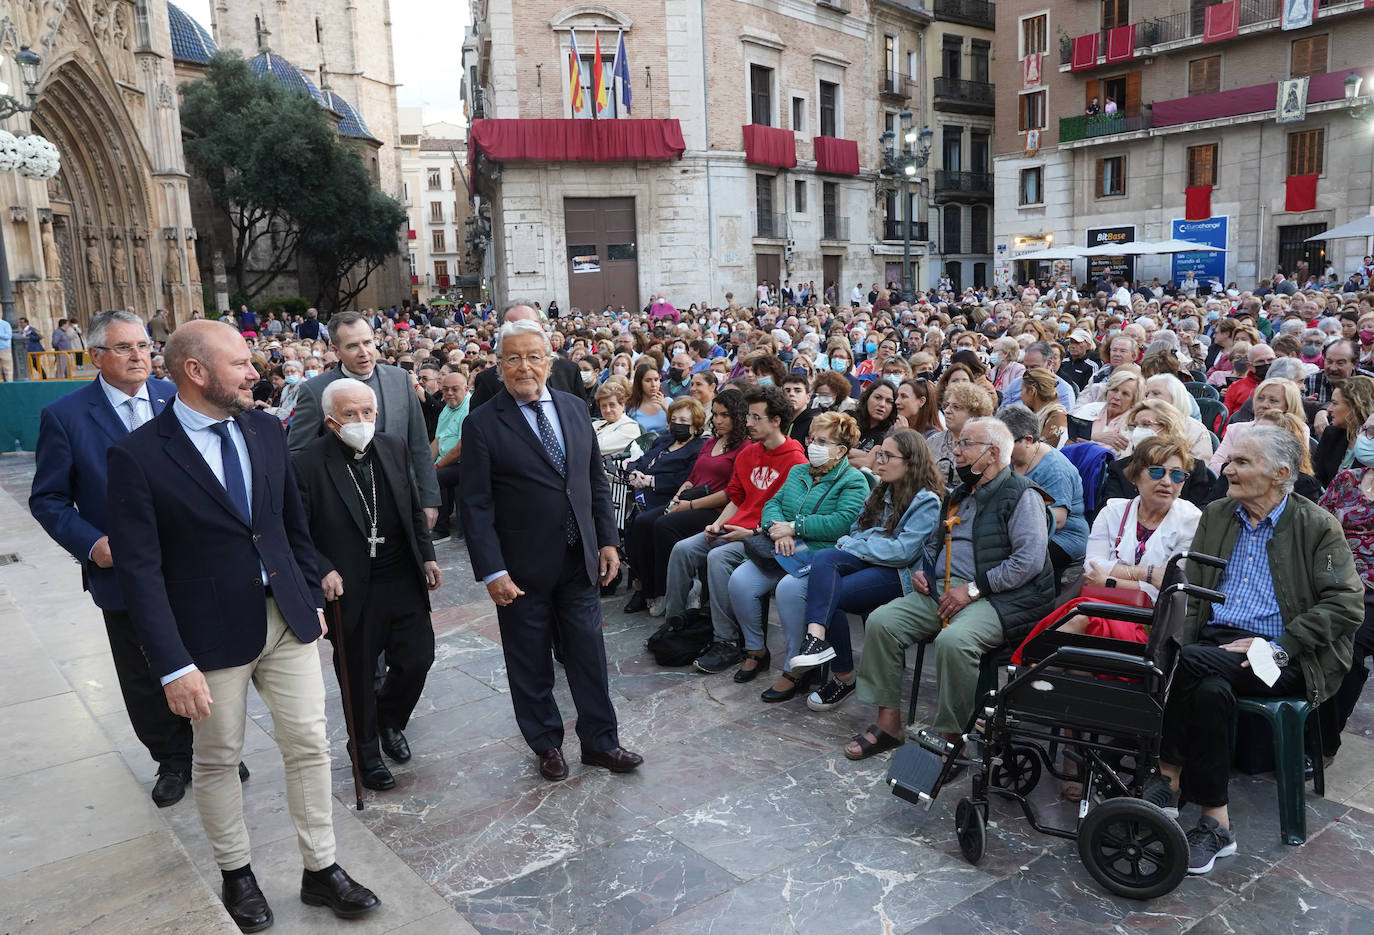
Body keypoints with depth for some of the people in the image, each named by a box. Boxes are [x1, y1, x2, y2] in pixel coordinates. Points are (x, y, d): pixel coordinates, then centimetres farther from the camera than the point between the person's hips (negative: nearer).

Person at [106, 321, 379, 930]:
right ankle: (236, 873, 35)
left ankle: (321, 869, 26)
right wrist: (174, 666, -17)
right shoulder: (138, 456, -13)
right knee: (217, 759, 13)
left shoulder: (265, 430, 2)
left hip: (287, 616, 4)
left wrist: (312, 597, 12)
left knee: (308, 745, 9)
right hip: (212, 632, -4)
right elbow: (140, 571, -14)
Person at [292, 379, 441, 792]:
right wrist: (323, 571, -20)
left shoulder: (394, 449, 2)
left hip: (404, 581, 4)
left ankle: (390, 721, 39)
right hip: (351, 590, -4)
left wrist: (427, 556, 9)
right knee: (358, 677, 11)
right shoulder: (308, 464, -14)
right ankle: (366, 752, 35)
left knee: (417, 659, 8)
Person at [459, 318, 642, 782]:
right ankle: (546, 744, 30)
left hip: (579, 560, 3)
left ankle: (600, 741, 26)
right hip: (522, 568, -3)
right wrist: (492, 571, -16)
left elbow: (596, 480, 11)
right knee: (531, 664, 11)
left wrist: (607, 540, 5)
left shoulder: (574, 408, 5)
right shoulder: (482, 424, -8)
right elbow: (476, 505, -10)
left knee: (589, 655, 10)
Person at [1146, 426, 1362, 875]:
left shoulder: (1318, 526, 1)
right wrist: (1182, 642, -5)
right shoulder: (1215, 515, 15)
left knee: (1192, 662, -31)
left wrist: (1279, 646, -16)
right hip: (1214, 643, 4)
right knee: (1210, 690, -30)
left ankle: (1169, 778, -19)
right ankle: (1214, 822, -22)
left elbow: (1346, 604, -6)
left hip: (1283, 658, -4)